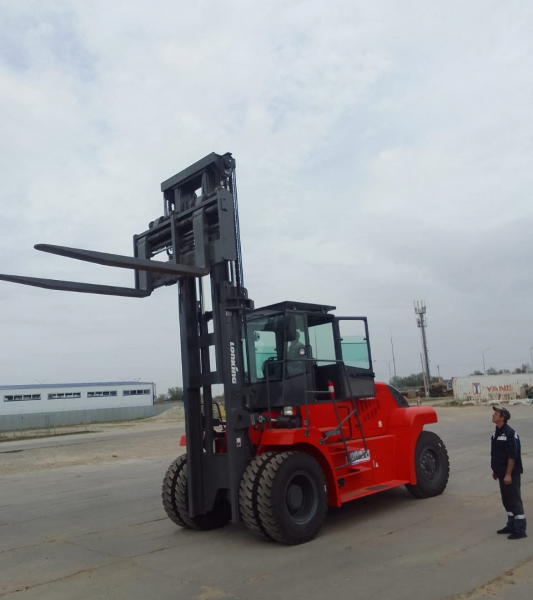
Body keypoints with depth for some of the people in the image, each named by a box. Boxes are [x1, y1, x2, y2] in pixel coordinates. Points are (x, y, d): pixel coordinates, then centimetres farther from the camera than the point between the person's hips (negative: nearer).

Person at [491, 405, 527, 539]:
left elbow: (512, 456, -21)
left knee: (515, 501, -1)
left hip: (511, 474, -9)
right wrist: (495, 470, 18)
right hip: (502, 473, 9)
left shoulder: (509, 433, -19)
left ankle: (520, 530, 7)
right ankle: (511, 525, 27)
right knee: (507, 500, 16)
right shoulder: (497, 432, 8)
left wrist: (508, 474, -21)